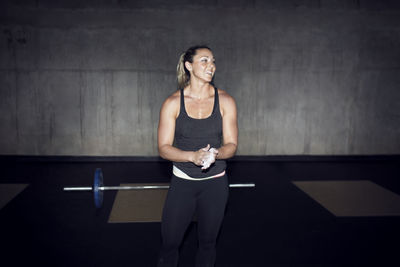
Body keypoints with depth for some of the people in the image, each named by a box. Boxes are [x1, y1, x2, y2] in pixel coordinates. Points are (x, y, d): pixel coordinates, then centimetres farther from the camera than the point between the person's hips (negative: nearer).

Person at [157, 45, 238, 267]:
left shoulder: (225, 101, -3)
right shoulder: (173, 103, -7)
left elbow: (231, 145, -3)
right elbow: (164, 148, -8)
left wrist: (215, 154, -25)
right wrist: (193, 155, -25)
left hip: (215, 183, 1)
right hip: (182, 182, -1)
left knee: (207, 243, 15)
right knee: (169, 243, 7)